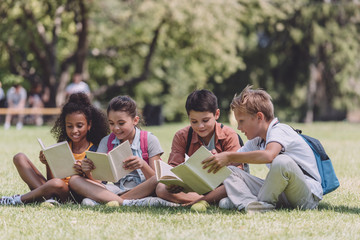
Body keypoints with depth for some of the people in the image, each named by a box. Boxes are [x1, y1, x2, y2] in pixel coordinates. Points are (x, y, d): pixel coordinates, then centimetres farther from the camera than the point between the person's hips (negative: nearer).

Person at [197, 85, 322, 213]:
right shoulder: (256, 142, 14)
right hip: (280, 194, 8)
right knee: (231, 172, 1)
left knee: (282, 161, -38)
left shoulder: (280, 131, -15)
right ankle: (249, 202, -27)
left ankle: (263, 201, -17)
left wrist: (229, 157, -35)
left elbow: (269, 156, -36)